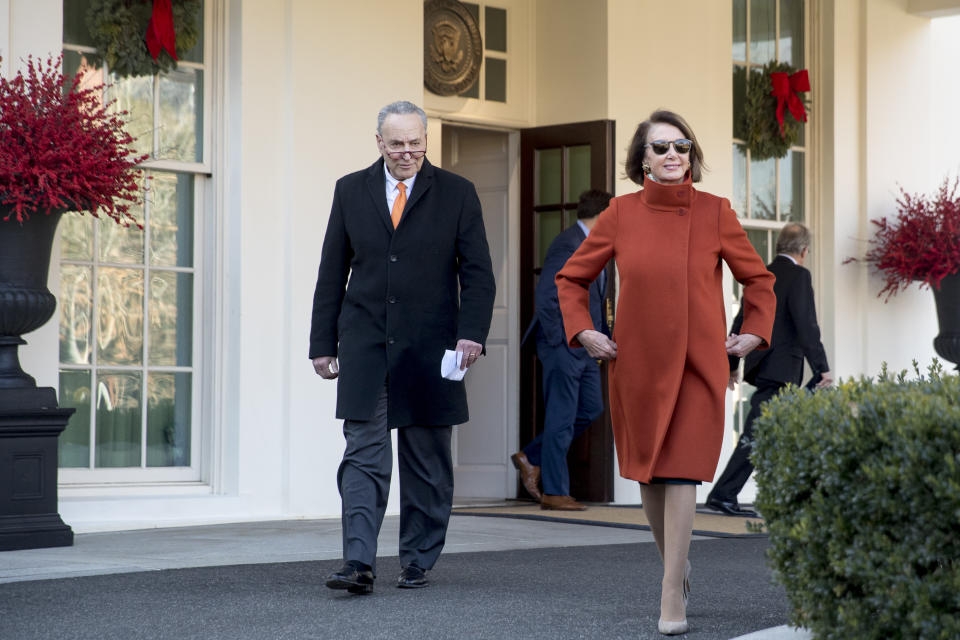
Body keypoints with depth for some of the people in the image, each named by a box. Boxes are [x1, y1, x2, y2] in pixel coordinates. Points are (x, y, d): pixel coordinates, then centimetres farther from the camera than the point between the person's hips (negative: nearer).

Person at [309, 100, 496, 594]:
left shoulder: (456, 193, 3)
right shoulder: (351, 190, 8)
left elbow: (478, 273, 0)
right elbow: (332, 274, 10)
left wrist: (472, 332, -14)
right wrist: (323, 342, 5)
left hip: (428, 349, -1)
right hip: (365, 345, 1)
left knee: (427, 462, 6)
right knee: (364, 455, -8)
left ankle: (418, 561, 18)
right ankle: (358, 563, -13)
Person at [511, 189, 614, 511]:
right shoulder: (567, 245, -15)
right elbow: (545, 294, -21)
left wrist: (600, 336, 15)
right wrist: (558, 340, -19)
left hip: (583, 348, 10)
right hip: (564, 346, -10)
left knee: (591, 407, 13)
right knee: (561, 418, -4)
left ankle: (531, 458, 22)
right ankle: (554, 493, 4)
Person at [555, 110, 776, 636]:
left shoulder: (715, 212, -1)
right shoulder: (621, 214, 0)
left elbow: (758, 279, 11)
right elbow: (572, 278, 11)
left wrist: (753, 333, 2)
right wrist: (583, 331, 1)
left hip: (698, 365, -2)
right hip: (637, 364, 2)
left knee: (680, 474, -10)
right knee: (648, 474, 10)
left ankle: (672, 596, -7)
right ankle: (675, 565, 32)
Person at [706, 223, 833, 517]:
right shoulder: (799, 276, -9)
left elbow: (741, 321, 18)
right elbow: (806, 325, -17)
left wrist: (732, 365, 27)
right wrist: (822, 368, -15)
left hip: (760, 367, 8)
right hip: (780, 369, -8)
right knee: (758, 434, -9)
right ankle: (723, 494, -12)